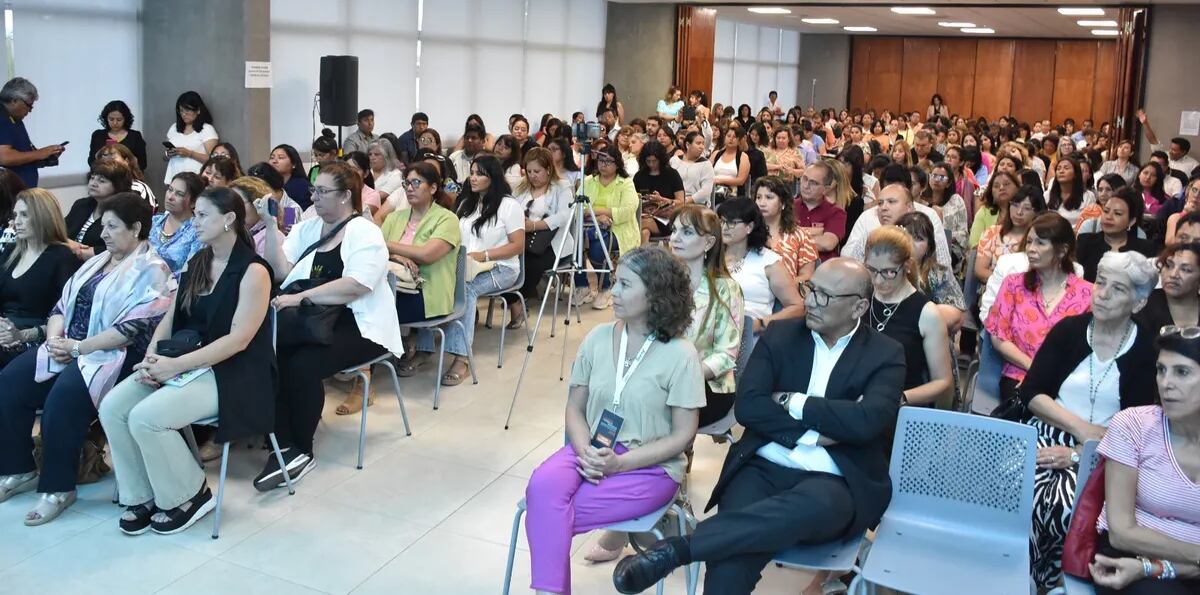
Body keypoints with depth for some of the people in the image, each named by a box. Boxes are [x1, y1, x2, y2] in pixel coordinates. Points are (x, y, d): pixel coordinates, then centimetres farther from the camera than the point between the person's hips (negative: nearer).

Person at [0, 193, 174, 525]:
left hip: (115, 356, -8)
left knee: (64, 396, -31)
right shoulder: (96, 263, 19)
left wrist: (79, 347, -17)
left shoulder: (151, 271, -8)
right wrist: (55, 339, -5)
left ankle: (58, 487, -17)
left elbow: (132, 329, -18)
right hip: (69, 348, 8)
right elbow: (62, 305, 16)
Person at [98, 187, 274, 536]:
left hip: (231, 374, -8)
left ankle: (190, 496, -3)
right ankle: (141, 496, 2)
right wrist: (152, 356, -7)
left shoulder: (253, 271, -13)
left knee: (145, 417, -25)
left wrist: (175, 365, -22)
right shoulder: (196, 263, 12)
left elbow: (238, 339, -19)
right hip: (181, 365, 8)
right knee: (112, 407, -13)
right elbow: (171, 316, 13)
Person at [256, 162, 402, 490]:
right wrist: (271, 226, -3)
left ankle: (302, 450, -10)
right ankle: (284, 446, -16)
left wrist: (301, 297, -24)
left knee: (303, 364, -29)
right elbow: (281, 272, 4)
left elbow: (355, 286, -20)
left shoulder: (365, 233, -5)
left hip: (358, 325, -5)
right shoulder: (306, 228, 14)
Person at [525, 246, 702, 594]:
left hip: (650, 467, -4)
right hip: (593, 452, 4)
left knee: (548, 514, -25)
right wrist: (586, 451, -14)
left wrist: (620, 463, -18)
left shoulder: (680, 355, -10)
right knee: (542, 487, -29)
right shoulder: (598, 338, 3)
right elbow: (575, 409, 8)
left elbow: (683, 435, -8)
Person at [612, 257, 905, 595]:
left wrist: (794, 402, -7)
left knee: (814, 506, -40)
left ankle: (678, 548, -37)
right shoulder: (780, 336, 10)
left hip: (833, 483, -1)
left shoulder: (885, 355, 4)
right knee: (729, 568, -31)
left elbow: (867, 421, -14)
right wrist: (812, 433, -10)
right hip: (764, 469, 2)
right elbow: (747, 406, -2)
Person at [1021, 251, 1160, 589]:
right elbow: (1031, 392, 0)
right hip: (1046, 435, 1)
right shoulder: (1068, 329, 5)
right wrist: (1079, 427, -13)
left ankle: (1050, 582, -6)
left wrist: (1077, 455, -16)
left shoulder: (1149, 349, 1)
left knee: (1067, 507, -31)